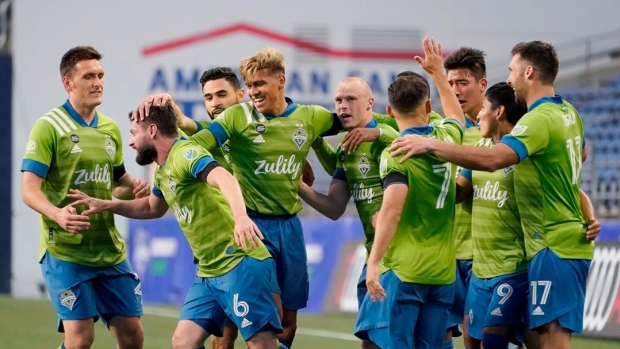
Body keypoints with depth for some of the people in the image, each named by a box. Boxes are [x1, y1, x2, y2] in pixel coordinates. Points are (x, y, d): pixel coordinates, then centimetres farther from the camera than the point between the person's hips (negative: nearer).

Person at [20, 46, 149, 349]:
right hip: (65, 253, -6)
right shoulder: (49, 127, -8)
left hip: (110, 252, 6)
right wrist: (58, 214, -33)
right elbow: (29, 189, -14)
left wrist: (134, 188, 1)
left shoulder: (110, 129, 12)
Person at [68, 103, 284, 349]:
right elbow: (152, 208, 37)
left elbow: (224, 179, -33)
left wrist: (240, 216, -52)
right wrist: (105, 205, 26)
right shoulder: (163, 171, 16)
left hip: (241, 263, -10)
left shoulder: (185, 154, -14)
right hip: (209, 272, 10)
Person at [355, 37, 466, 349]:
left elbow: (391, 209, -21)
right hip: (443, 273, 6)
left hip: (403, 272, -6)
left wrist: (373, 263, -22)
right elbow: (457, 117, 33)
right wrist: (438, 72, 43)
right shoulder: (446, 137, 8)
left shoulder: (395, 154, -9)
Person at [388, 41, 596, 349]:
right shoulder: (568, 113, 13)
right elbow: (582, 153, 35)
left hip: (553, 246, -10)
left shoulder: (540, 119, -17)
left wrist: (431, 145, -29)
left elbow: (493, 159, -32)